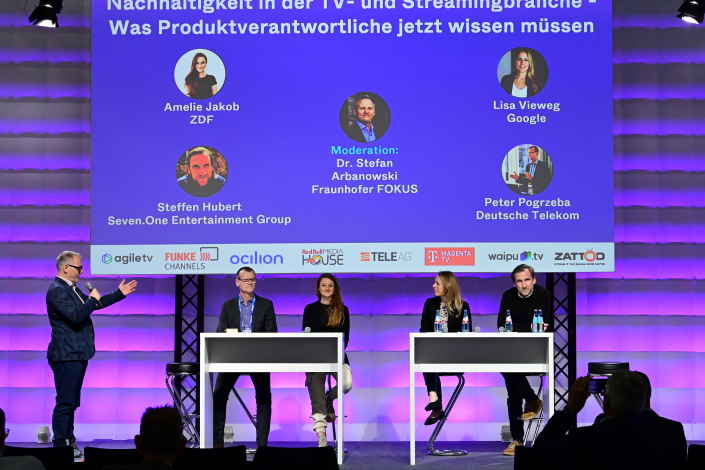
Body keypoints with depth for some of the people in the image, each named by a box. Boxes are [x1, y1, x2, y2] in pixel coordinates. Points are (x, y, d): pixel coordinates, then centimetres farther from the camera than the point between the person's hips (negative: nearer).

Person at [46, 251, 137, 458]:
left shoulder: (71, 288, 16)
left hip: (77, 356, 11)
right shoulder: (57, 291, -16)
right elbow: (76, 316, -25)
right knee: (65, 403, -7)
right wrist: (92, 299, -13)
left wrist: (120, 293, 25)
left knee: (71, 403, 15)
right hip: (67, 356, -11)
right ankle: (60, 447, -3)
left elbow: (95, 303, 27)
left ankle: (68, 443, 23)